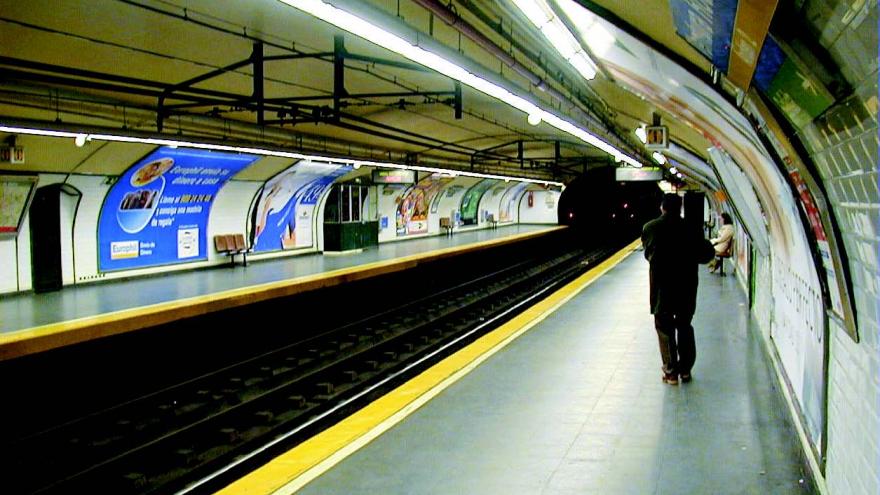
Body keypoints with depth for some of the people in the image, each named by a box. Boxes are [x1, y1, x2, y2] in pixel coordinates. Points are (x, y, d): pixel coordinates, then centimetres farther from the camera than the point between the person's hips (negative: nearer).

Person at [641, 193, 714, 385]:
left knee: (665, 330, 9)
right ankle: (685, 370, 22)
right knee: (685, 328, 17)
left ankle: (671, 372, 10)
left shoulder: (649, 228, -7)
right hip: (686, 288, 1)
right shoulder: (691, 228, -8)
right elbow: (706, 255, -4)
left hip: (661, 288, -1)